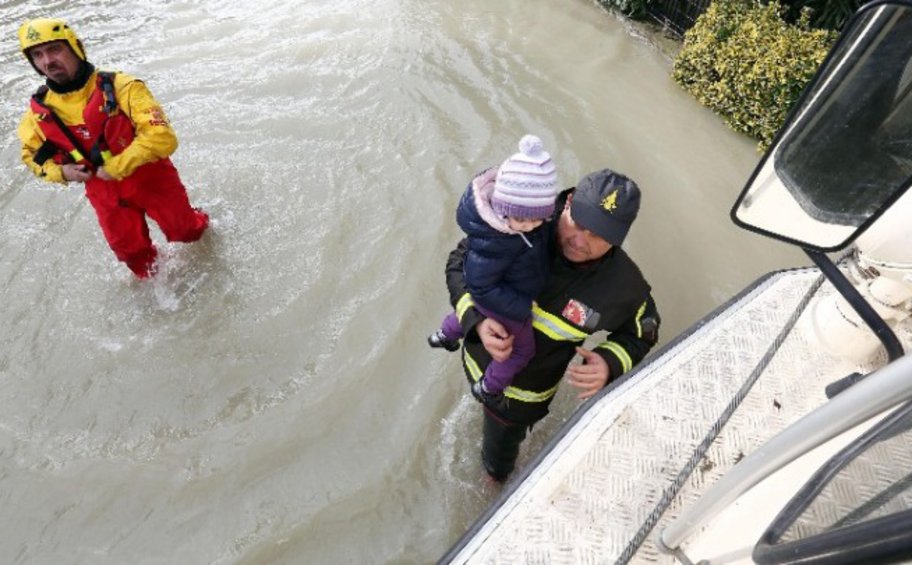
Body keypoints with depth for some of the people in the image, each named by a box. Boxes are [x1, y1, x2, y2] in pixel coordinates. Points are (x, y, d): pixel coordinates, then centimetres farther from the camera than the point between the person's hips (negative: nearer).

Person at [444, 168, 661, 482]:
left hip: (524, 390, 0)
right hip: (477, 353, 1)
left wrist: (610, 364, -27)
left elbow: (640, 335, -6)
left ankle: (497, 474, 66)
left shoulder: (625, 288, -27)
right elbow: (460, 261, -18)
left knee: (501, 439, 28)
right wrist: (477, 320, -34)